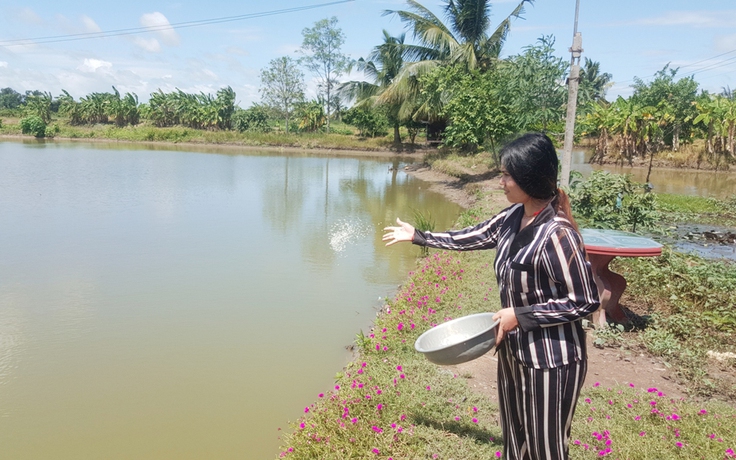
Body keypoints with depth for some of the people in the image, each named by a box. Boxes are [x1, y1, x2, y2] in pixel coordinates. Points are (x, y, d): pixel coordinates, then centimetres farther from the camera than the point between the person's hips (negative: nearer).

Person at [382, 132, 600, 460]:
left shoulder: (557, 234, -25)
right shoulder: (514, 217, -1)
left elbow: (585, 302, -20)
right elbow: (472, 237, 13)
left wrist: (520, 316, -20)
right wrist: (418, 236, 18)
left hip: (551, 361, -8)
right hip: (513, 350, 8)